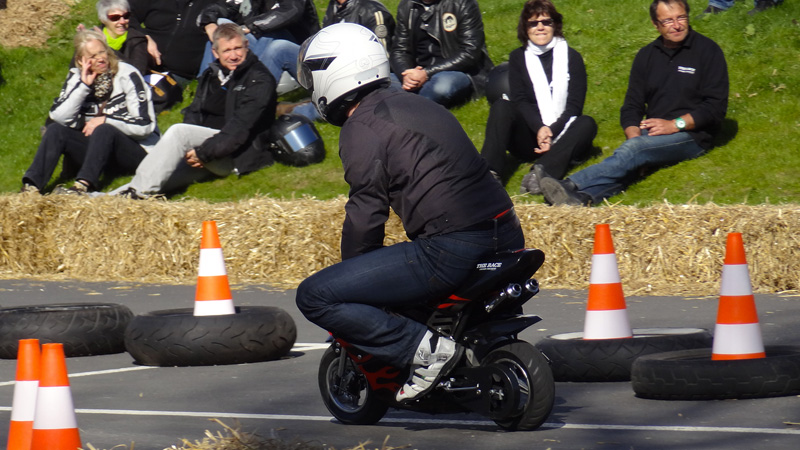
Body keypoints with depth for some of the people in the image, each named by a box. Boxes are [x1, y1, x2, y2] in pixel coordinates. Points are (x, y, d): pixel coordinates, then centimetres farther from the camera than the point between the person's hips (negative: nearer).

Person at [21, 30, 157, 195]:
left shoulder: (127, 75, -10)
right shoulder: (76, 77, 3)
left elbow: (145, 126, -14)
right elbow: (59, 118, -11)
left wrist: (105, 120, -16)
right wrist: (83, 86, -16)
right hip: (97, 146, 4)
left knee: (104, 130, -33)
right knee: (55, 130, -17)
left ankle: (82, 187, -50)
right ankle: (31, 187, -33)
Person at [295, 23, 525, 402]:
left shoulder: (362, 129, -5)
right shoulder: (418, 105, 22)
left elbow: (365, 215, -7)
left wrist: (354, 269, 12)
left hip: (450, 250, -9)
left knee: (314, 296, -8)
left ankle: (426, 348, -16)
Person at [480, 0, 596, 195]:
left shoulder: (571, 57, 6)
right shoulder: (518, 58, 10)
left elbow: (574, 105, -3)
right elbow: (520, 102, -3)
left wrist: (552, 132, -19)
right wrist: (539, 129, -22)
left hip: (560, 135, -1)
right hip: (528, 136, 1)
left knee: (587, 124, -30)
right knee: (501, 106, -23)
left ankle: (541, 172, -54)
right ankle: (490, 172, -43)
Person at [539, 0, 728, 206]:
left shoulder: (707, 50, 1)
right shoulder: (647, 56, 16)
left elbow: (716, 106, -4)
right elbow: (631, 106, 14)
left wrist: (675, 124, -15)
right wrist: (634, 136, -8)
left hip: (692, 135, -4)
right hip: (652, 134, 4)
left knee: (633, 150, -33)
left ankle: (572, 185, -52)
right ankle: (583, 196, -62)